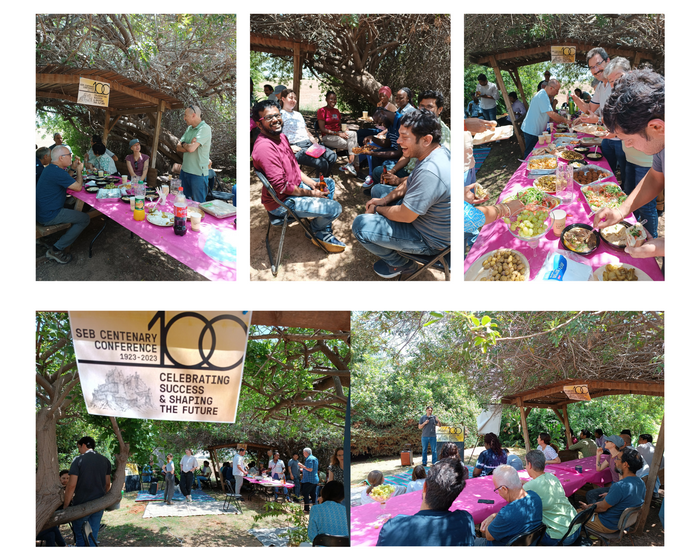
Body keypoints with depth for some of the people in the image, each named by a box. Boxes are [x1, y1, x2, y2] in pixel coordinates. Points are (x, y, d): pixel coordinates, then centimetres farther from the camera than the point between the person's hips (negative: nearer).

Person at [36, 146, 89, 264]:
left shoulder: (49, 169, 11)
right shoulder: (57, 172, -22)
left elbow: (66, 180, 23)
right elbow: (78, 187, -16)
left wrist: (75, 169, 13)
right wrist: (79, 170, -1)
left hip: (42, 211, 10)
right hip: (49, 216, -10)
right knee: (85, 219, -5)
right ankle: (56, 250, -6)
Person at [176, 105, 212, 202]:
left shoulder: (205, 128, -13)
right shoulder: (189, 128, 13)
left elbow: (191, 148, -23)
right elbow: (178, 148, 8)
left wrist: (183, 144, -2)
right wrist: (188, 146, -12)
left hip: (198, 173, -8)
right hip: (185, 171, 8)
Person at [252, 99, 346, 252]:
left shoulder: (281, 137, 5)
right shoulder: (264, 147, -29)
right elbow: (281, 187, -28)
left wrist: (312, 183, 3)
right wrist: (311, 194, -17)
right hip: (282, 202, -11)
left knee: (329, 183, 25)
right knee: (334, 208, -16)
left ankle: (324, 234, 21)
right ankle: (317, 230, 19)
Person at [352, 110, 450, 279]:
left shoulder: (429, 173, -38)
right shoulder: (439, 152, -5)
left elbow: (405, 216, -30)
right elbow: (408, 184, 12)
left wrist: (377, 209, -11)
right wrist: (384, 200, 0)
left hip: (428, 239, -10)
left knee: (361, 225, -16)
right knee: (377, 189, 21)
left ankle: (400, 264, 6)